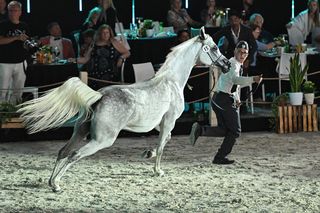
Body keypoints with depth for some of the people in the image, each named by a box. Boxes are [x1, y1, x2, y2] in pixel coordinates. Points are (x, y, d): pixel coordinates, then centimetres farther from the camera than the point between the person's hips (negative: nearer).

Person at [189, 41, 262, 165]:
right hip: (226, 100, -9)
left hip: (218, 99, 9)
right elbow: (235, 79, -35)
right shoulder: (233, 64, -15)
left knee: (223, 130, 16)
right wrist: (253, 80, -47)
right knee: (235, 131, 3)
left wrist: (237, 99, 24)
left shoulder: (237, 64, 18)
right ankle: (220, 158, 6)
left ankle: (200, 130, -4)